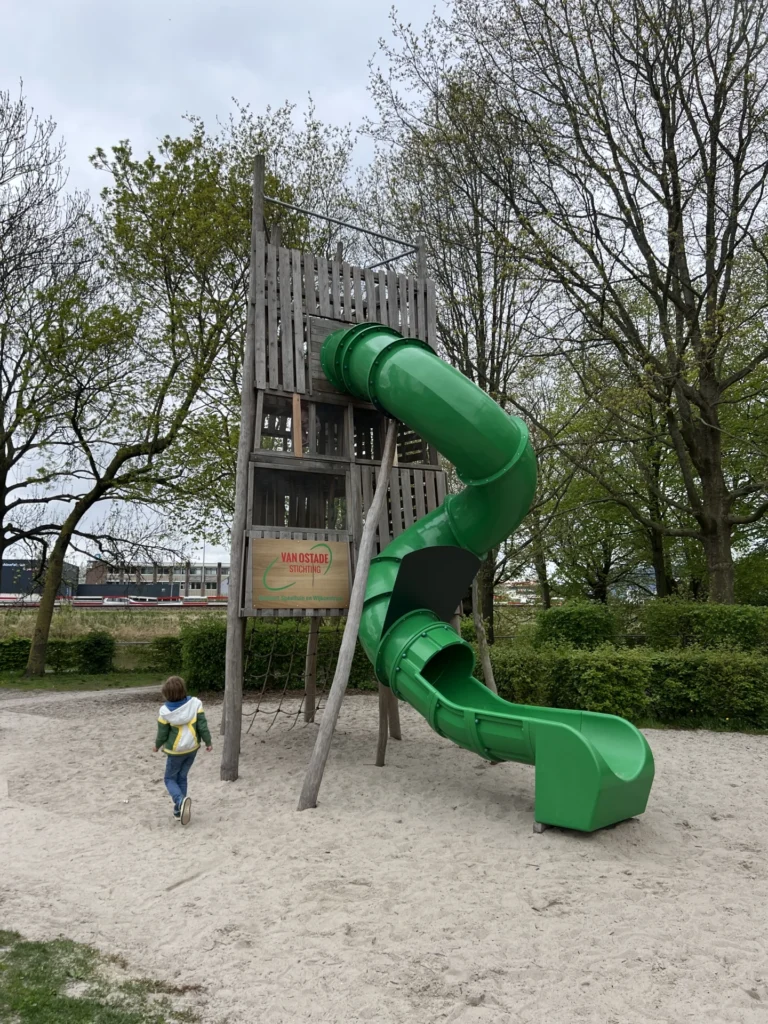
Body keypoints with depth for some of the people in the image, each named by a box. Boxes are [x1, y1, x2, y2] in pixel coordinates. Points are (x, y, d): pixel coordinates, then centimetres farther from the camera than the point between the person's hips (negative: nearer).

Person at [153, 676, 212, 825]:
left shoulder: (165, 711, -19)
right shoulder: (195, 703, -15)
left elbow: (162, 734, -9)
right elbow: (202, 725, -10)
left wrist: (157, 745, 12)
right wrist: (208, 742, 4)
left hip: (175, 751, -3)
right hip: (193, 748, 3)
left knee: (170, 779, 14)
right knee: (182, 777, 21)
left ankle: (181, 800, -14)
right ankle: (179, 810, 23)